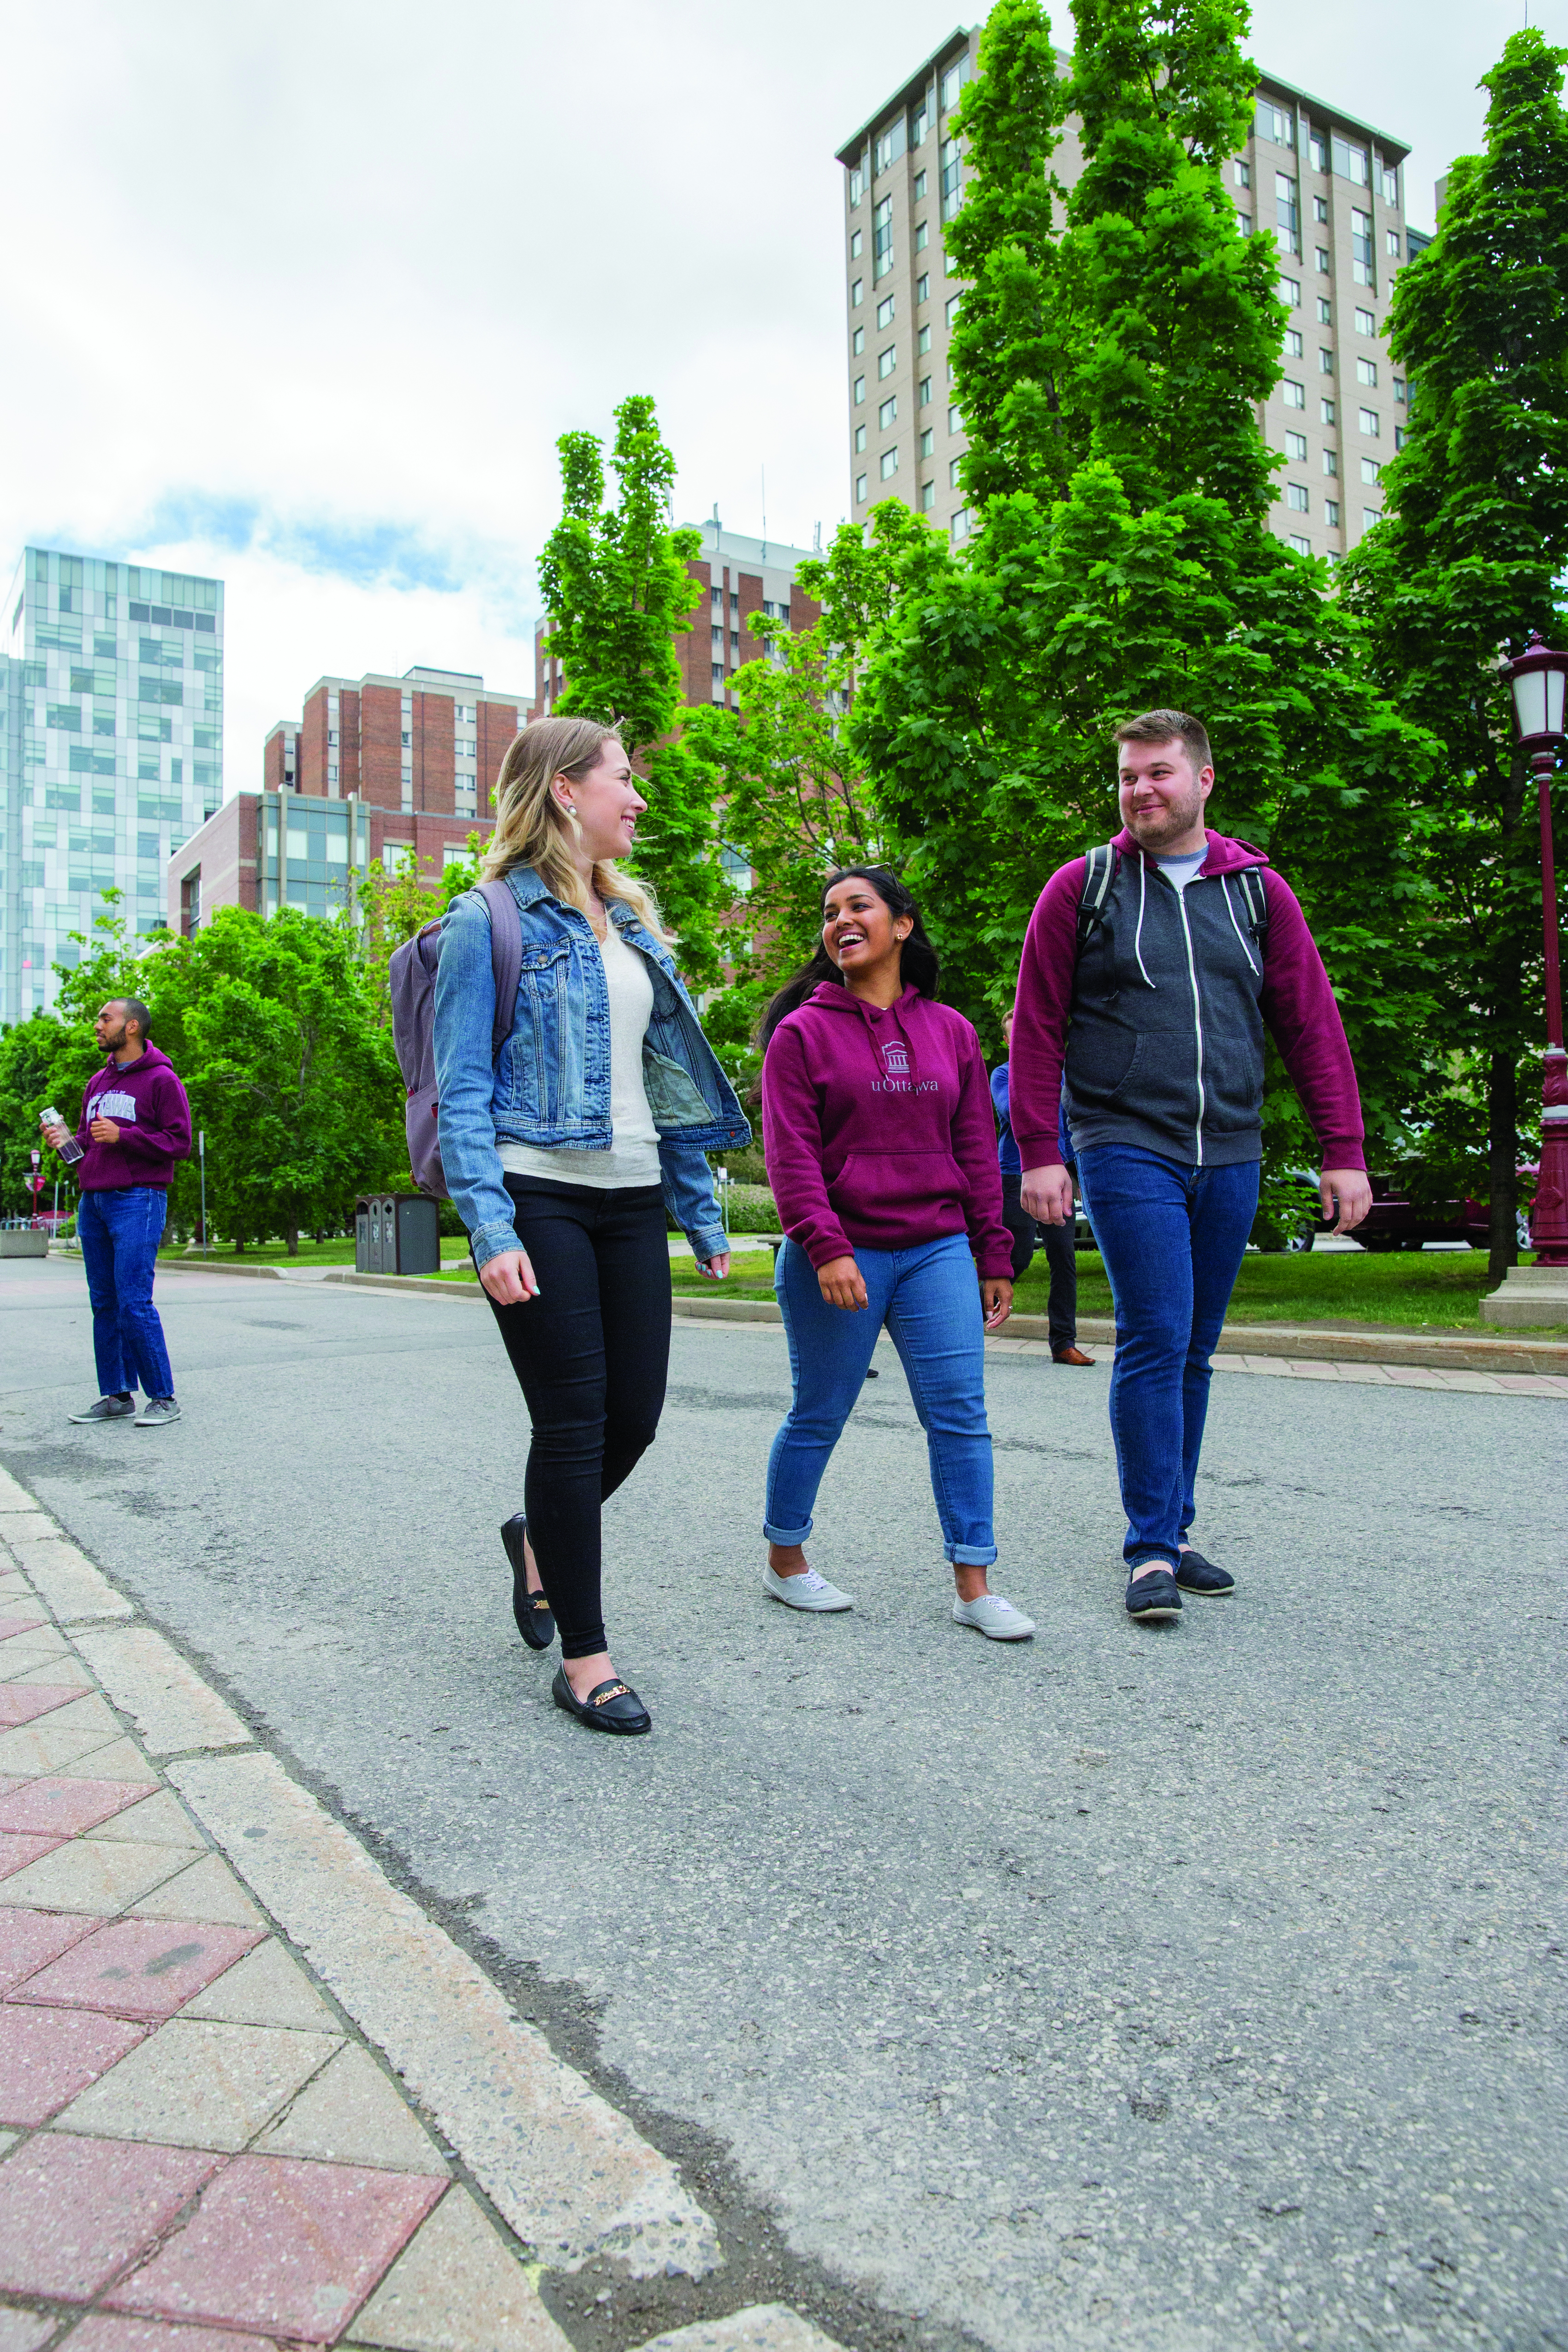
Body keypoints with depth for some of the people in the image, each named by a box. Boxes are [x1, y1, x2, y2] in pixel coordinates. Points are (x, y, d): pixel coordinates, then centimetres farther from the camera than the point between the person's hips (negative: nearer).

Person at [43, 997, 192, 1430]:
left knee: (134, 1304, -11)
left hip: (137, 1200, -8)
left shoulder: (160, 1080, -3)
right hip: (92, 1200, 8)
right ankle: (116, 1395, 16)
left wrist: (123, 1136, -18)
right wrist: (68, 1139, 4)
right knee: (104, 1305, 9)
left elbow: (180, 1143, -10)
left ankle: (163, 1398, -3)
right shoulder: (98, 1083, 19)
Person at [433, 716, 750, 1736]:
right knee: (576, 1419, -3)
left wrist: (703, 1212, 16)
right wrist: (491, 1229, -18)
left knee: (636, 1414, 6)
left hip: (630, 1202, 7)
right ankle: (584, 1656, 12)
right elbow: (462, 1089, -8)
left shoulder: (631, 921, 18)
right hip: (540, 1199, -6)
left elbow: (670, 1077, 18)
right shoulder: (491, 919, -3)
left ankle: (541, 1536, 37)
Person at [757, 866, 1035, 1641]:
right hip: (838, 1258, -3)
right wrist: (825, 1246, -19)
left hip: (937, 1253, 3)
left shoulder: (950, 1031, 11)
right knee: (818, 1417, 8)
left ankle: (974, 1586, 9)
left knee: (960, 1412, -1)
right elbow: (790, 1152, -7)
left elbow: (976, 1148, 12)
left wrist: (994, 1256, 9)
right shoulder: (803, 1031, 0)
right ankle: (784, 1560, 27)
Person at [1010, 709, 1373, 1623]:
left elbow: (1313, 1025, 8)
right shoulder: (1083, 888, 2)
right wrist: (1039, 1152, -5)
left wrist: (1344, 1151, 3)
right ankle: (1152, 1548, 1)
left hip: (1230, 1159, 4)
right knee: (1156, 1341, -10)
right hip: (1126, 1149, -3)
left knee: (1194, 1351, 10)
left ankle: (1175, 1531, 22)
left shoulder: (1258, 889, 9)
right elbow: (1038, 1029, 1)